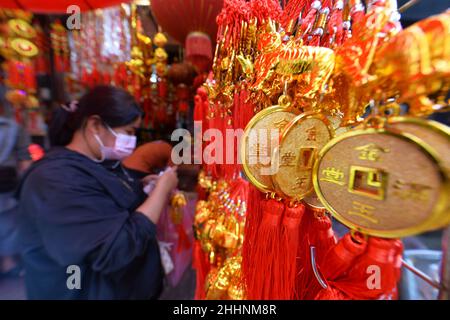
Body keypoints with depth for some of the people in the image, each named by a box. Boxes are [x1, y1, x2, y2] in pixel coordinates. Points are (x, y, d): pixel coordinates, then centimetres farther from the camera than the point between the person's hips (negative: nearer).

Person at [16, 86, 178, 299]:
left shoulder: (101, 160, 2)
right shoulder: (57, 181, -28)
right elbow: (118, 249, -35)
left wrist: (144, 188, -6)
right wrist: (162, 189, -27)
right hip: (93, 292, -8)